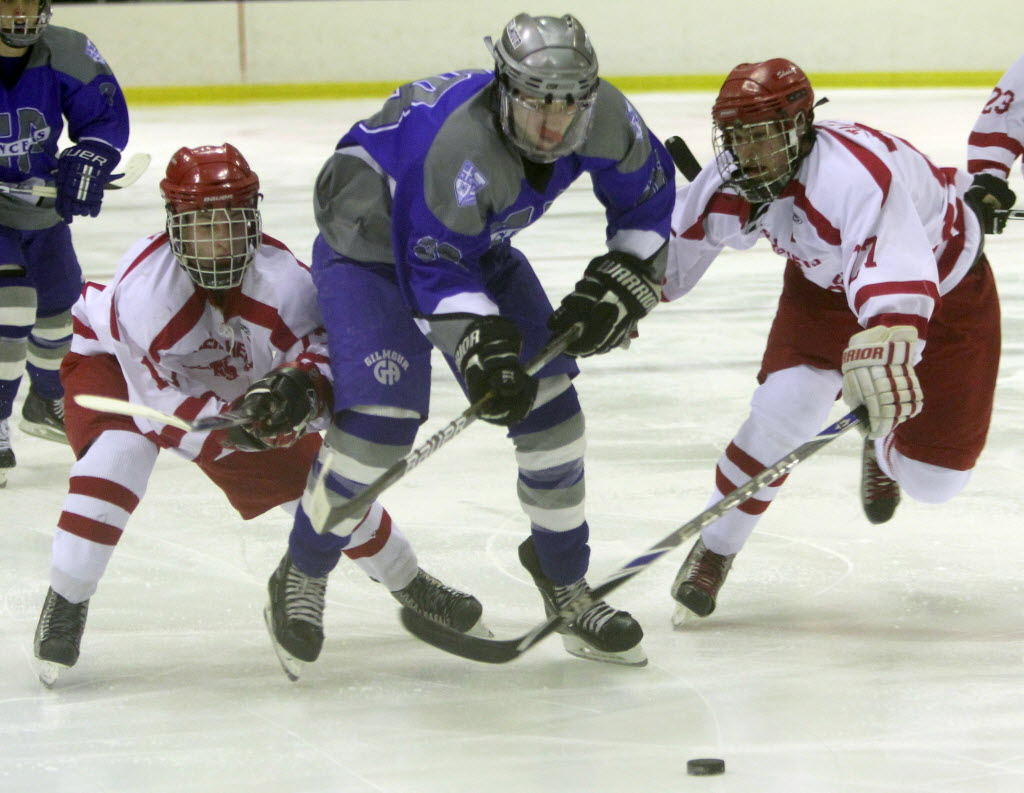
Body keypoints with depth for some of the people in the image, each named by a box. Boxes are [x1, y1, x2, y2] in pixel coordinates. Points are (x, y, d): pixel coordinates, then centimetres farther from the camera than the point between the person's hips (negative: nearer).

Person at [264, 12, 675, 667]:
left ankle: (564, 576, 20)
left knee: (549, 407, 0)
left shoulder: (605, 117, -20)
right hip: (371, 247, -7)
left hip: (478, 245, 7)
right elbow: (433, 267, -32)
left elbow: (645, 198, 0)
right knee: (382, 421, -21)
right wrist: (484, 347, -40)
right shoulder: (460, 145, -40)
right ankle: (302, 578, 1)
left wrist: (618, 286, -7)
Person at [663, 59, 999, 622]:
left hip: (943, 289, -4)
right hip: (826, 286, 4)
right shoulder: (735, 180, -20)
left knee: (935, 480, 1)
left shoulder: (852, 171, -43)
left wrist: (884, 345, -76)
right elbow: (679, 238, 1)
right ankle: (714, 549, -1)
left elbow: (895, 267, -59)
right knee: (785, 411, -21)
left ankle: (886, 451, 40)